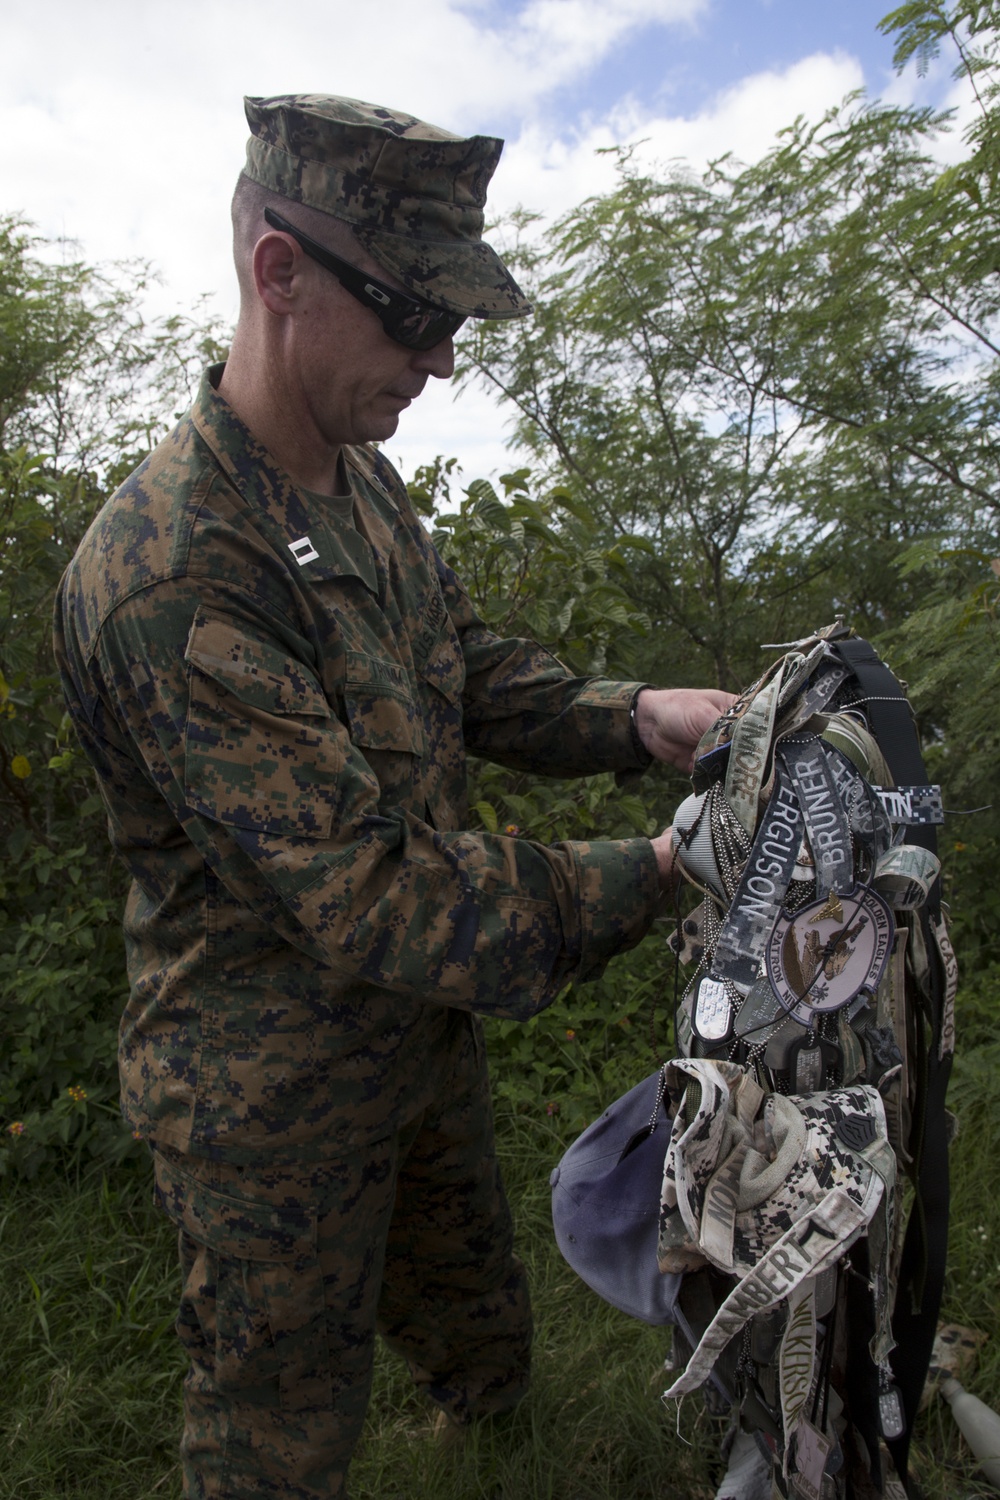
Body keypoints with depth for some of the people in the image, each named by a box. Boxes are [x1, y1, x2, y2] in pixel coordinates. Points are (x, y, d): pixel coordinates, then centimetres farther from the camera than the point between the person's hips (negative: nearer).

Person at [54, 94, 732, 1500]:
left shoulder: (361, 481, 0)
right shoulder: (172, 571, -31)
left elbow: (472, 669, 7)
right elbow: (364, 892, -31)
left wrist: (637, 717, -11)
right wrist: (649, 874, -26)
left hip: (422, 1027, 8)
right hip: (278, 1103, -8)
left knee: (475, 1318, 32)